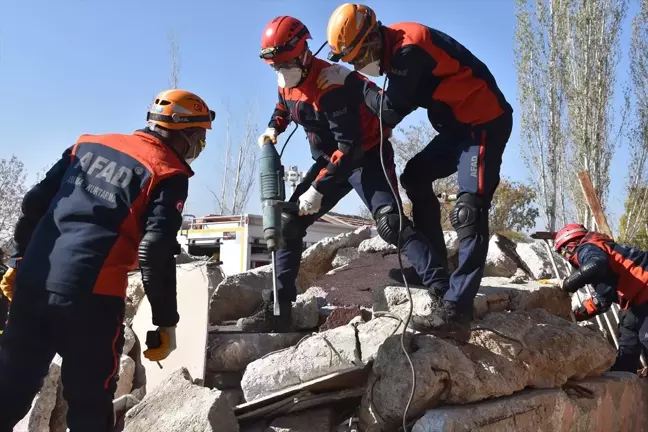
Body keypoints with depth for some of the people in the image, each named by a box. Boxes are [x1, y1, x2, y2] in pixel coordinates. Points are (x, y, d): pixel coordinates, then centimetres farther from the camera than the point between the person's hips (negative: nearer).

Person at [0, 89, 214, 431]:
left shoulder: (89, 144, 14)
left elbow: (34, 203, 13)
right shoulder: (169, 174, -4)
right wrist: (165, 321, -5)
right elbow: (155, 253, -12)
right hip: (92, 294, -6)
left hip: (32, 282, 6)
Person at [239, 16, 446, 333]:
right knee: (289, 223, 1)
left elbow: (350, 147, -31)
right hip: (330, 160, 8)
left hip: (366, 155, -8)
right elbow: (283, 107, 25)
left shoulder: (330, 86, -27)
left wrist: (318, 189, -32)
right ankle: (278, 309, 7)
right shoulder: (286, 83, 1)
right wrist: (273, 129, 3)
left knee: (389, 223, -30)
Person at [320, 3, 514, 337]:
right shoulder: (394, 47, 7)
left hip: (486, 121, -10)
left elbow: (391, 111, -23)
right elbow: (401, 101, 16)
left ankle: (456, 309, -21)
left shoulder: (409, 49, -23)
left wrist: (350, 80, -14)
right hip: (460, 124, 10)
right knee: (415, 176, 14)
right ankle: (434, 272, 17)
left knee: (468, 212, -19)